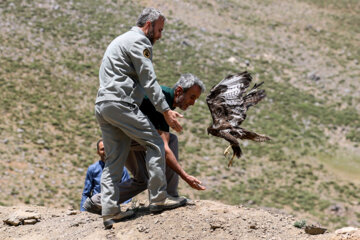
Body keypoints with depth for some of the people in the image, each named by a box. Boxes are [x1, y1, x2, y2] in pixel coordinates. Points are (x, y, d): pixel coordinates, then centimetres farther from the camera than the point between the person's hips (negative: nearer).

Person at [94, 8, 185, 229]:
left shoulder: (122, 40, 28)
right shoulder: (139, 41, -4)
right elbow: (149, 80, -10)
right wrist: (166, 111, -11)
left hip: (103, 107, 10)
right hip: (120, 103, -10)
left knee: (114, 159, 8)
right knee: (155, 144, -4)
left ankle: (110, 211, 2)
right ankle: (159, 198, -5)